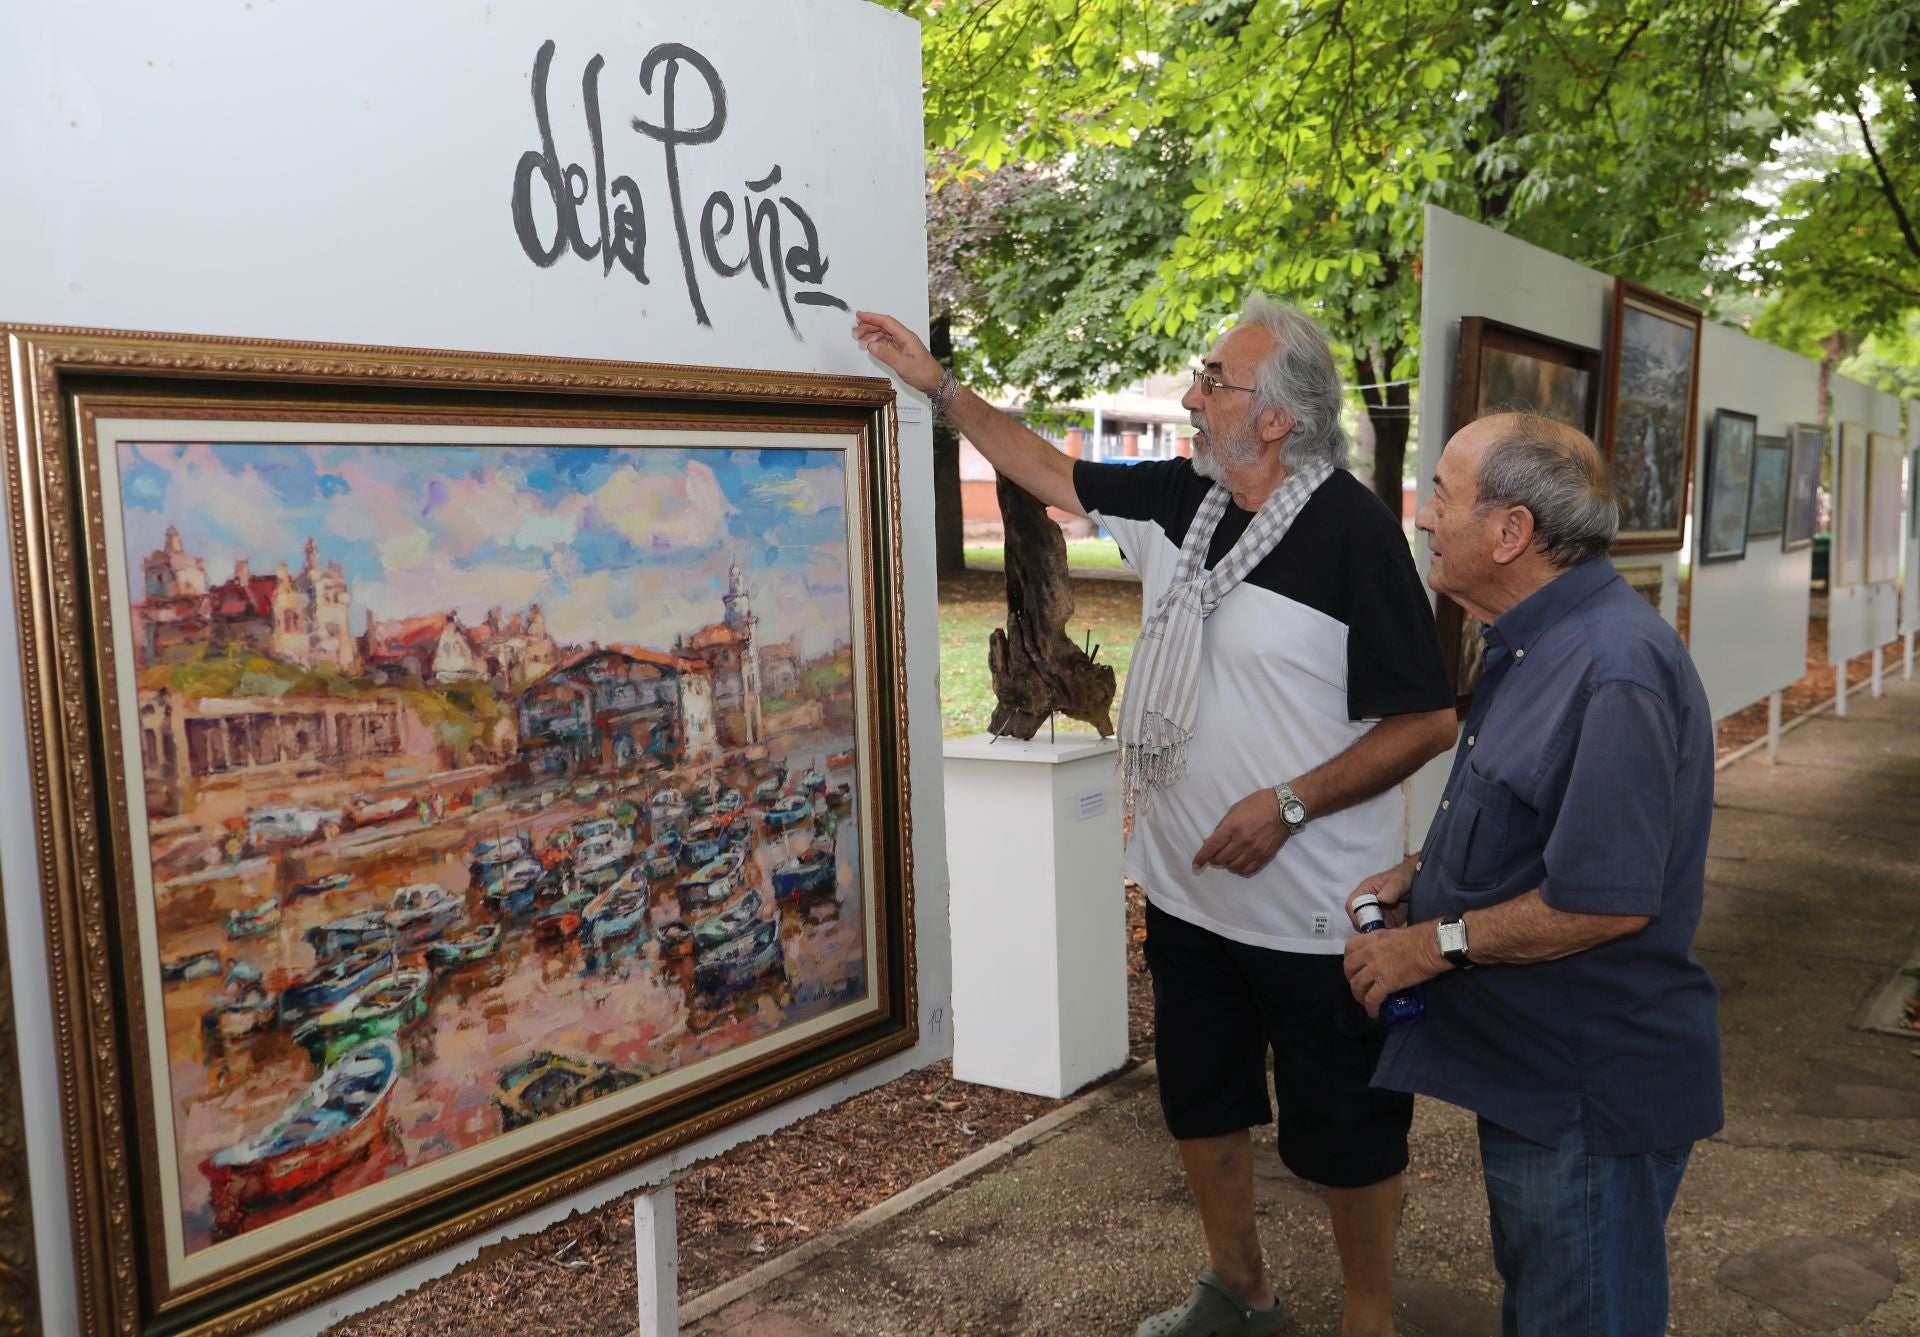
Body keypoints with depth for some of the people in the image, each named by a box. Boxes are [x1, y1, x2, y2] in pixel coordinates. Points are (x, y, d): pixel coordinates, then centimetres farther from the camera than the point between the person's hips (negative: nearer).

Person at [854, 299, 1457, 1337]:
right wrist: (935, 381, 11)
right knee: (1200, 1106, 21)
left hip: (1315, 910, -7)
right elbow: (1046, 470, 14)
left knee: (1344, 1134, 10)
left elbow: (1429, 721, -17)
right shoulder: (1178, 499, 1)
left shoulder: (1353, 530, -19)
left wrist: (1289, 802, -22)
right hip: (1185, 889, 7)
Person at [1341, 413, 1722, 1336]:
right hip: (1532, 1068, 10)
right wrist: (1419, 875, 4)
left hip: (1593, 1095, -10)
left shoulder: (1614, 672, -28)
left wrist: (1437, 942, -20)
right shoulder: (1537, 645, 8)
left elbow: (1606, 902, -30)